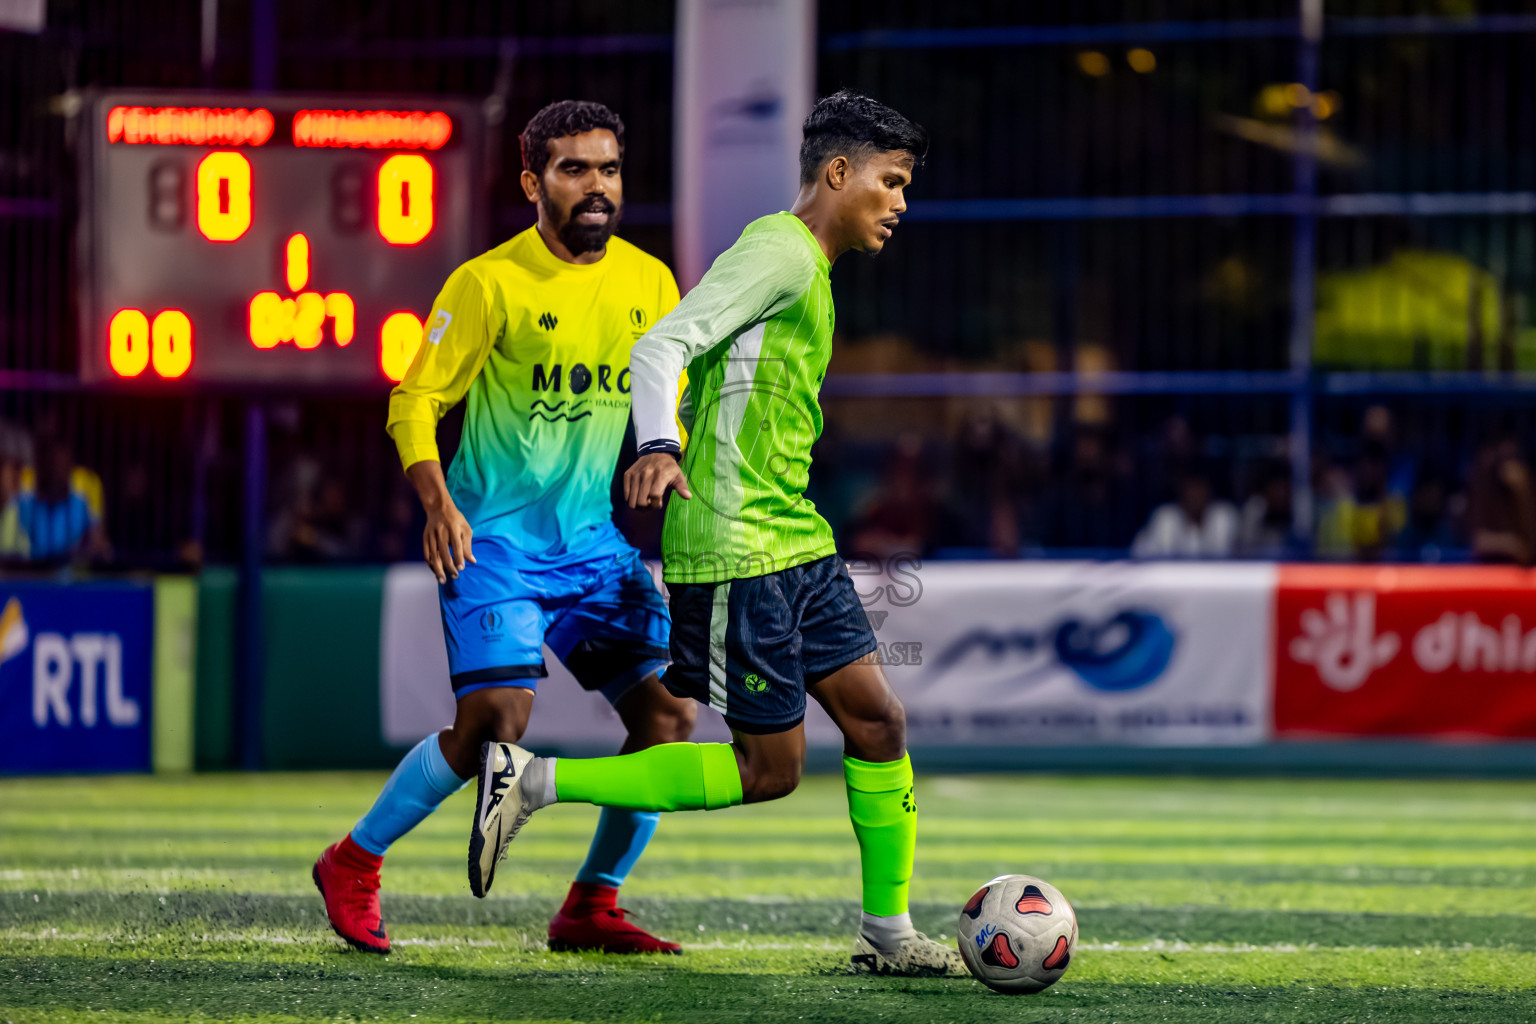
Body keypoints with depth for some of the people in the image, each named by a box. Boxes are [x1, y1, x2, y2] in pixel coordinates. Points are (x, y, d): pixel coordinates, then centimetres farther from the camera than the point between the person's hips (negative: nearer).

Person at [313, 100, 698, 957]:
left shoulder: (650, 283, 7)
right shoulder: (490, 283, -9)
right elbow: (415, 401, -6)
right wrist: (439, 504, -20)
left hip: (601, 542, 6)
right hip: (498, 537, -6)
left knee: (668, 715, -5)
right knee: (497, 719, -19)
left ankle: (592, 908, 10)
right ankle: (353, 866, 2)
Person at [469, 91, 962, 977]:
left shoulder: (808, 270, 19)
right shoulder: (779, 253, -12)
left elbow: (721, 384, 26)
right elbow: (662, 346, -21)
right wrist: (660, 449, -37)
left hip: (796, 540, 10)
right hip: (737, 548, -10)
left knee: (878, 719, 5)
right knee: (769, 768, -7)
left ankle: (888, 933, 13)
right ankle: (534, 781, -3)